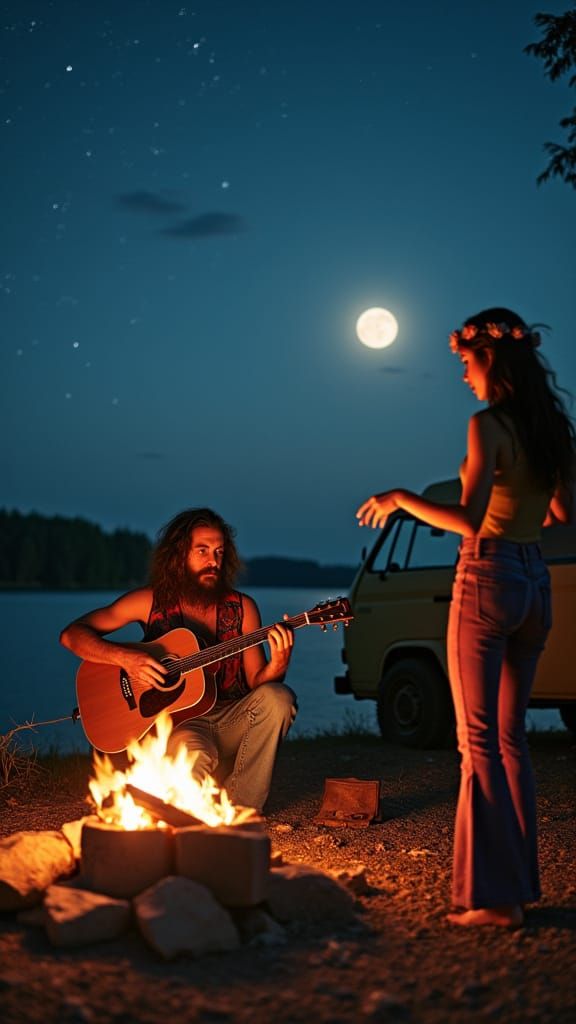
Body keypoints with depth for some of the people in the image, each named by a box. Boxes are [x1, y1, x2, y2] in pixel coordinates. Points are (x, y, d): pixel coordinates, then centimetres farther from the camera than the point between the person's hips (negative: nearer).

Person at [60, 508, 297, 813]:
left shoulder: (242, 607, 3)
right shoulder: (151, 601, -1)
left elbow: (256, 682, 4)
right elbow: (71, 634, -4)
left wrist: (277, 666, -20)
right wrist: (125, 657, -20)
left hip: (232, 722, 4)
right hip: (178, 721, -4)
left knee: (278, 697, -29)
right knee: (197, 755, -41)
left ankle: (237, 809, -17)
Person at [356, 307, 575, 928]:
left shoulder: (488, 425, -14)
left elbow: (469, 521, -20)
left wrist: (401, 499, -8)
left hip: (488, 580, -8)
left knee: (479, 740, -3)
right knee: (511, 736, 14)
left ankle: (493, 894, -3)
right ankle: (521, 881, 20)